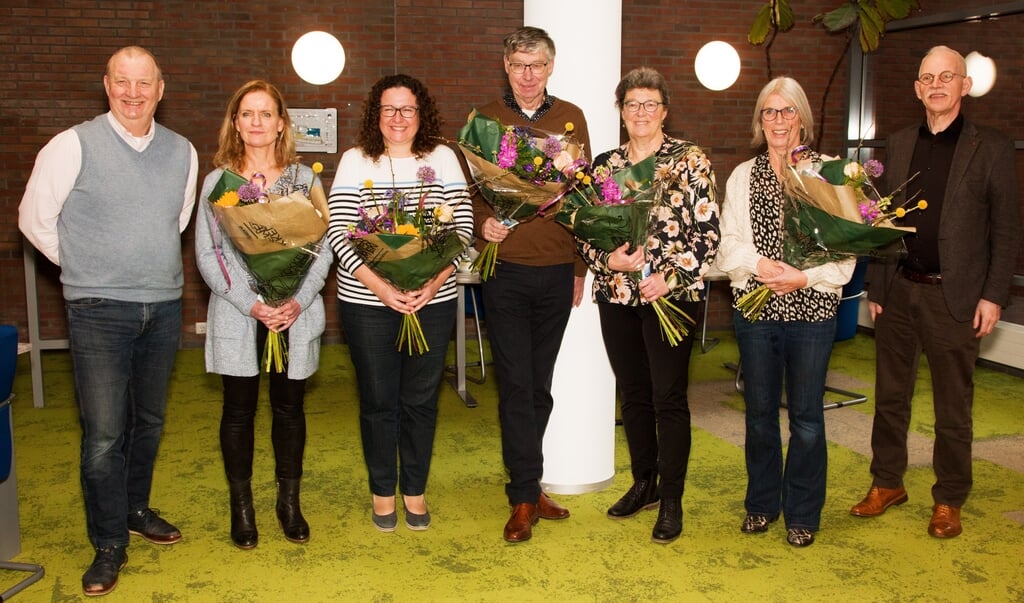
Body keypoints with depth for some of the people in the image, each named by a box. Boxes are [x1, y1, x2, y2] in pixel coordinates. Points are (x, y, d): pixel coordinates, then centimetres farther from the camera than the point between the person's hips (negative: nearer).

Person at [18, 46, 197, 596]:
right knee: (104, 432, -4)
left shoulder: (182, 152, 6)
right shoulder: (74, 145, -7)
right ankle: (109, 545, 9)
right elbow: (35, 217, -2)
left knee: (149, 421, 16)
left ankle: (135, 509, 36)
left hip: (163, 308, 5)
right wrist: (86, 268, 4)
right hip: (99, 311, -4)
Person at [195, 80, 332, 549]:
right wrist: (250, 302, -13)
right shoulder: (217, 181, 4)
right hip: (238, 316, -1)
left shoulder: (305, 179, 7)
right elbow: (208, 254, -2)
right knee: (239, 408, 5)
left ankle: (289, 501, 22)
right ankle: (241, 507, 18)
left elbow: (323, 248, 3)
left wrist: (299, 301, -12)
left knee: (289, 406, 8)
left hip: (296, 314, 1)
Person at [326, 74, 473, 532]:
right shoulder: (355, 161, 0)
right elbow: (338, 232, -6)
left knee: (421, 400, 10)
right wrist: (380, 286, -18)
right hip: (368, 301, -1)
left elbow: (463, 227, -1)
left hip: (433, 299, 1)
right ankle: (382, 491, 27)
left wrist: (436, 282, -15)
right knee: (378, 400, 9)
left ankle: (415, 490, 27)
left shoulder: (443, 158, 4)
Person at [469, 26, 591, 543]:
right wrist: (483, 222, -16)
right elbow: (468, 188, 5)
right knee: (516, 385, -3)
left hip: (557, 271, 2)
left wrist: (581, 266, 9)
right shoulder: (484, 120, 3)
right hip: (505, 271, -2)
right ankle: (525, 498, 5)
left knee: (540, 385, 10)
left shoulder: (571, 119, 7)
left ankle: (525, 485, 24)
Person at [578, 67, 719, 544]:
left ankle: (671, 500, 12)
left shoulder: (690, 160, -2)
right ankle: (644, 483, 29)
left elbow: (708, 231, -6)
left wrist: (672, 275, -15)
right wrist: (606, 259, -9)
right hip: (616, 295, 4)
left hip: (671, 295, -4)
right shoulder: (605, 164, 10)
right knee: (633, 395, 13)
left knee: (668, 398, 0)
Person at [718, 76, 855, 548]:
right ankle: (761, 504, 29)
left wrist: (806, 277, -18)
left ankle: (803, 515, 20)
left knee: (806, 416, 5)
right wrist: (760, 265, -15)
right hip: (755, 309, 3)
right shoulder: (743, 176, 9)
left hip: (811, 309, -2)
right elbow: (728, 245, 3)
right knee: (759, 411, 12)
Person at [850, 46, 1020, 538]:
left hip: (953, 296, -3)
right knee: (890, 397, 13)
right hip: (899, 291, 4)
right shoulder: (899, 145, 9)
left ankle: (948, 501, 21)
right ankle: (887, 484, 29)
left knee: (953, 408, 7)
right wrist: (876, 287, 6)